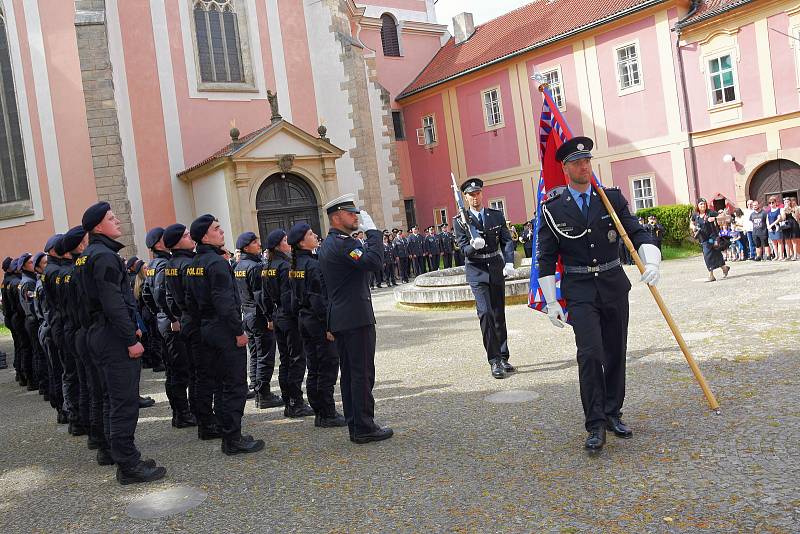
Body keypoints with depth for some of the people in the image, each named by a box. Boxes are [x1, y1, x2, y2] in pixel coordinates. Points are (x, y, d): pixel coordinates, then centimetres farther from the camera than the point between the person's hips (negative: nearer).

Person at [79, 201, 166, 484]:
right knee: (125, 402, -6)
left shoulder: (91, 255, 17)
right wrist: (131, 339, -20)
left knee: (113, 400, 15)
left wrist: (130, 329, 20)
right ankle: (129, 465, -1)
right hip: (114, 336, -11)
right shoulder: (105, 256, -15)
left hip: (101, 334, 11)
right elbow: (114, 303, -22)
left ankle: (124, 459, 23)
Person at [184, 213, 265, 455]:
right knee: (235, 386, -3)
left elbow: (190, 299, 17)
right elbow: (225, 301, -22)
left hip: (207, 329, 9)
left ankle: (228, 434, 24)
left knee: (221, 382, 16)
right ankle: (233, 440, 0)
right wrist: (239, 331, -17)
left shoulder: (193, 264, 11)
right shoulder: (217, 262, -17)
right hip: (225, 329, -9)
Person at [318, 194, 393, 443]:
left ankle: (354, 426, 18)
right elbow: (375, 262, -30)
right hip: (357, 318, -10)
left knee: (349, 373, 12)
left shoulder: (327, 245, 17)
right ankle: (365, 427, 1)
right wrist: (372, 230, -17)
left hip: (339, 319, 10)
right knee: (363, 374, -4)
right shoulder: (343, 243, -16)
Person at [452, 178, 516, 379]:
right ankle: (494, 361, -11)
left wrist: (509, 262, -12)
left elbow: (507, 240, 3)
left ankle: (503, 357, 21)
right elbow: (463, 249, -6)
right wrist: (473, 246, -29)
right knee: (485, 313, -15)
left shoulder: (497, 215, 6)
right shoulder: (460, 221, -2)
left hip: (496, 269, 3)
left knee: (499, 314, 10)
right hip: (476, 271, -3)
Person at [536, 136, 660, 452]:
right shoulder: (553, 210, -1)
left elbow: (638, 233, 0)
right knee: (590, 354, -14)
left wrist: (651, 262, -21)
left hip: (614, 286, 3)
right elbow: (546, 259, 2)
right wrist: (551, 302, -2)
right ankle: (595, 425, -6)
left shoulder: (612, 198, 5)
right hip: (579, 290, -3)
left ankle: (612, 414, 26)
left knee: (615, 353, 10)